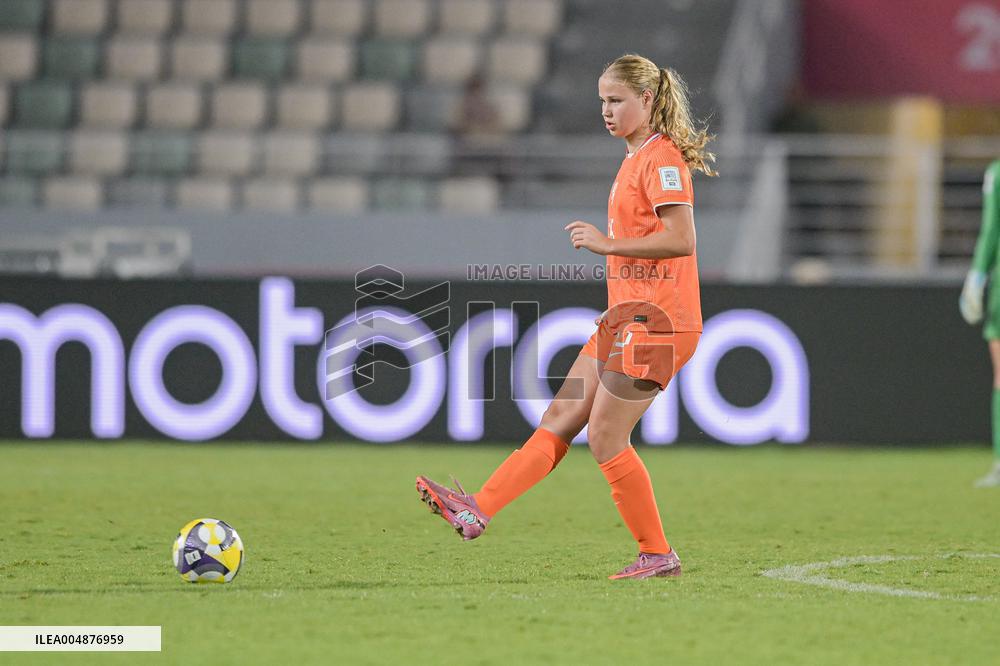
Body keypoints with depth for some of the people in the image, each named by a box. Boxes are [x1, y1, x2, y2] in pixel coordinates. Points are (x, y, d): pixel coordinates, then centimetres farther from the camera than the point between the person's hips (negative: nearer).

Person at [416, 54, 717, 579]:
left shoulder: (662, 158, -13)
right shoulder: (637, 158, 18)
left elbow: (682, 240, -23)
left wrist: (607, 244, -19)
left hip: (654, 320, -10)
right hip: (626, 317, 10)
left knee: (605, 437, -7)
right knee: (561, 416, 6)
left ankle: (657, 555, 2)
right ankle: (477, 511, 4)